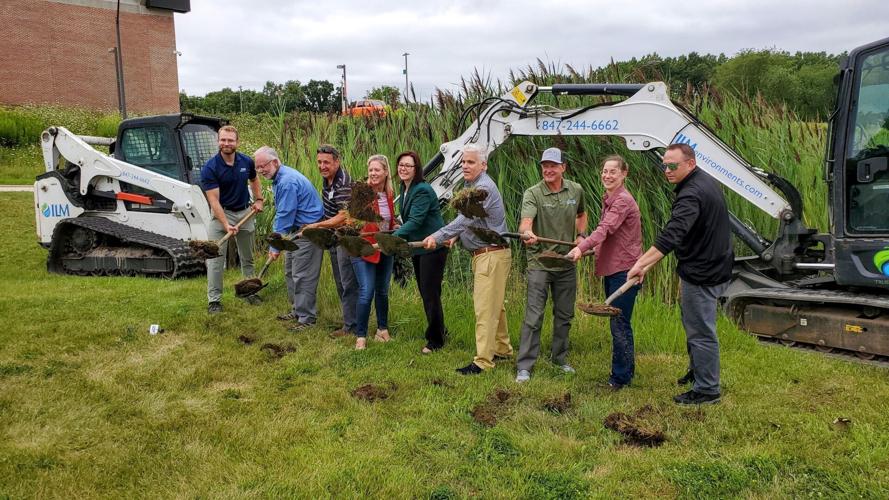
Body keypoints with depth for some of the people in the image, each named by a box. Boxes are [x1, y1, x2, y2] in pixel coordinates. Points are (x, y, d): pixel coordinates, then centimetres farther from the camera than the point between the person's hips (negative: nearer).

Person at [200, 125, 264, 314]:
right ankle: (214, 300, 1)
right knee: (215, 258, -7)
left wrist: (258, 200, 5)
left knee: (247, 257, 14)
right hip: (221, 213, -4)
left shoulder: (246, 162, -5)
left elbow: (254, 180, 18)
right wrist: (226, 225, -31)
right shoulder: (210, 168, -18)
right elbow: (214, 200, -22)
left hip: (245, 212, 4)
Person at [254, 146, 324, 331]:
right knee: (290, 273, 17)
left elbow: (285, 216, -23)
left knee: (302, 276, -7)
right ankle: (297, 311, 27)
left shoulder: (288, 182, -23)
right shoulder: (279, 179, 11)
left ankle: (306, 318, 2)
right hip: (296, 230, 11)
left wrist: (275, 247, -17)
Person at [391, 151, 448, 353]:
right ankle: (439, 329, 35)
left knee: (430, 293, -4)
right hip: (417, 247, 9)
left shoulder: (423, 191, -20)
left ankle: (435, 340, 9)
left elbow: (415, 221, -28)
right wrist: (402, 231, 7)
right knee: (424, 292, 17)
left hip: (433, 247, -9)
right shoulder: (404, 189, 8)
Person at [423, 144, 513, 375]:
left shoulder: (484, 187, -18)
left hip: (492, 254, -11)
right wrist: (455, 235, 6)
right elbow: (467, 219, 23)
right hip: (482, 254, 11)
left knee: (486, 308, -8)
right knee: (494, 305, 18)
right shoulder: (471, 185, 16)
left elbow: (466, 220, -23)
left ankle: (482, 361, -4)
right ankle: (502, 348, 30)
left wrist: (437, 237, -18)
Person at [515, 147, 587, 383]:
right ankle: (524, 366, 2)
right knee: (533, 317, -5)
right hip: (539, 263, -4)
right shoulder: (532, 193, -12)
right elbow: (526, 220, -30)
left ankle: (560, 358, 32)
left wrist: (580, 236, 6)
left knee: (564, 315, 15)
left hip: (567, 263, 5)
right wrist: (526, 233, -53)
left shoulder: (576, 190, 4)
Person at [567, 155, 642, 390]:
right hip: (611, 268, 10)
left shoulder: (623, 200, -14)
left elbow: (605, 229, -30)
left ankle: (620, 376, 6)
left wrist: (581, 248, -41)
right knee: (620, 323, 16)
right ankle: (627, 370, 28)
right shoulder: (609, 199, 15)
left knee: (619, 324, -5)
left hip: (624, 270, -10)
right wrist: (595, 250, 18)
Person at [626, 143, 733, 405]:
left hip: (701, 274, -11)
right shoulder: (706, 181, 9)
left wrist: (642, 263, -44)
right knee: (692, 322, 24)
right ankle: (697, 370, 40)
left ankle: (706, 390, 10)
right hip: (714, 264, 11)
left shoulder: (692, 194, -25)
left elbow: (672, 234, -38)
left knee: (700, 331, -1)